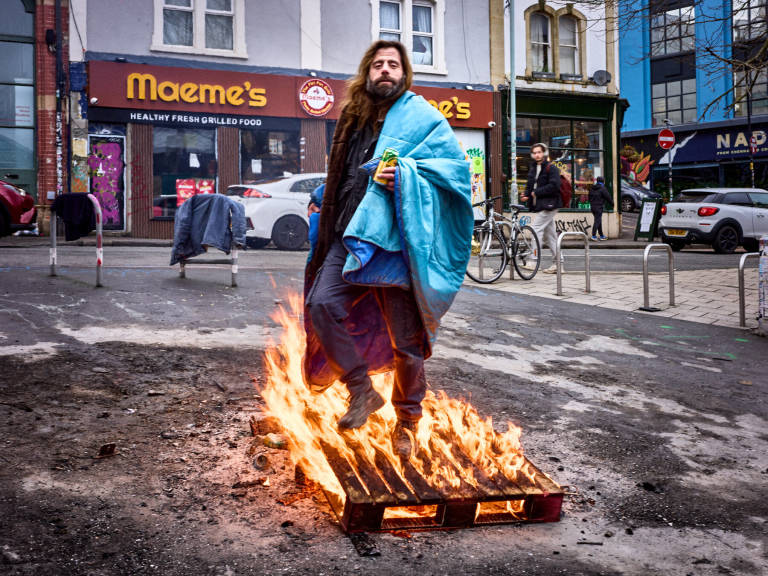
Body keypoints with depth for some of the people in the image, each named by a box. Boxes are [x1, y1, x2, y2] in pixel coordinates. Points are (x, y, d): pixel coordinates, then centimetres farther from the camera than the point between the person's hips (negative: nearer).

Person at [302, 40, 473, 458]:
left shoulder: (420, 117, 3)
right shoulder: (354, 118, 20)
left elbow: (457, 164, -7)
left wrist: (407, 175, -18)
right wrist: (323, 205, 30)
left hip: (393, 240, -5)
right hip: (349, 236, 5)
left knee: (404, 338, 1)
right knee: (322, 303, -17)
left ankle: (408, 420, 20)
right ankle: (362, 390, -1)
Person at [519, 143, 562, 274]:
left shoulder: (551, 168, -7)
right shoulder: (533, 169, 18)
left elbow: (554, 186, -18)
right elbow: (530, 185, 22)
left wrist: (536, 192, -16)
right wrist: (526, 195, 0)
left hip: (548, 205, -8)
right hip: (539, 206, 8)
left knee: (537, 229, -15)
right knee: (550, 234, 10)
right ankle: (558, 263, 14)